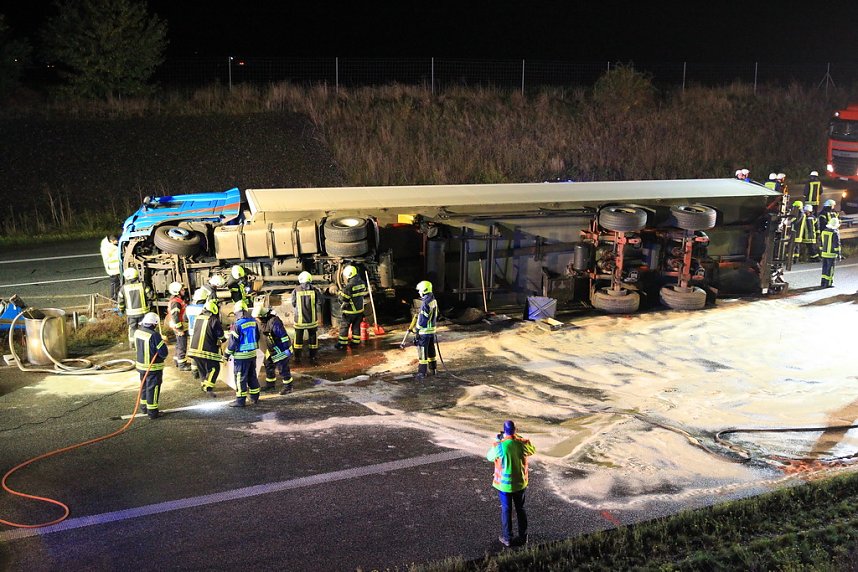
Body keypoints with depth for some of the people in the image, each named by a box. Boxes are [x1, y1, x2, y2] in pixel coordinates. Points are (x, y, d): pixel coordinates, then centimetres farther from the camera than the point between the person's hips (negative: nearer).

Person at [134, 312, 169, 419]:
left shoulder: (137, 332, -2)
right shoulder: (154, 335, -26)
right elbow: (164, 352, -23)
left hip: (141, 365, 7)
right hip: (153, 368, -7)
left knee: (144, 386, 23)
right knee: (152, 389, 3)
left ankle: (144, 407, 37)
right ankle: (152, 412, 10)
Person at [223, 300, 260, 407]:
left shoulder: (237, 325, -18)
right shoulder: (253, 321, 3)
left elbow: (232, 342, -14)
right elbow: (257, 337, 15)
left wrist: (227, 354, -3)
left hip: (241, 356, -7)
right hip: (252, 353, 7)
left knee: (240, 378, 0)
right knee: (252, 375, 17)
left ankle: (240, 400, 2)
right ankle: (254, 397, 26)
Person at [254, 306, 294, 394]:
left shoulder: (274, 322, -28)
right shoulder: (263, 322, 2)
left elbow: (283, 336, -28)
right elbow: (261, 333, 19)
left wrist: (286, 349, -26)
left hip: (281, 348, -9)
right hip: (271, 349, 9)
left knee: (282, 368, -2)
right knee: (268, 365, 17)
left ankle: (288, 387, 13)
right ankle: (270, 384, 35)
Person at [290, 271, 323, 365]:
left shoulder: (296, 290, -9)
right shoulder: (315, 290, -9)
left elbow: (293, 305, -1)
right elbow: (319, 305, -4)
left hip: (299, 319, 0)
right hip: (312, 319, 0)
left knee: (298, 338, 14)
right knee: (313, 338, 13)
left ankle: (297, 358, 20)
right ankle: (312, 358, 16)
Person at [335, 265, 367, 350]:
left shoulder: (349, 286, -22)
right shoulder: (362, 283, 2)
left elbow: (343, 299, -18)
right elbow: (365, 293, 15)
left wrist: (339, 293, 0)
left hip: (350, 311, -7)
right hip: (360, 309, 7)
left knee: (344, 326, 3)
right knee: (356, 326, 16)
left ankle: (342, 343, 6)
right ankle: (356, 341, 22)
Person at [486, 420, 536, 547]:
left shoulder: (499, 446, -22)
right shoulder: (523, 444, -15)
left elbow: (489, 456, -2)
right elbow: (533, 450, 9)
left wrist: (498, 441, 5)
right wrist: (518, 437, 8)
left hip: (504, 485, -2)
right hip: (520, 484, 3)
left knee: (506, 510, 12)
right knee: (520, 509, 18)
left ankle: (507, 538, 21)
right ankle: (523, 537, 27)